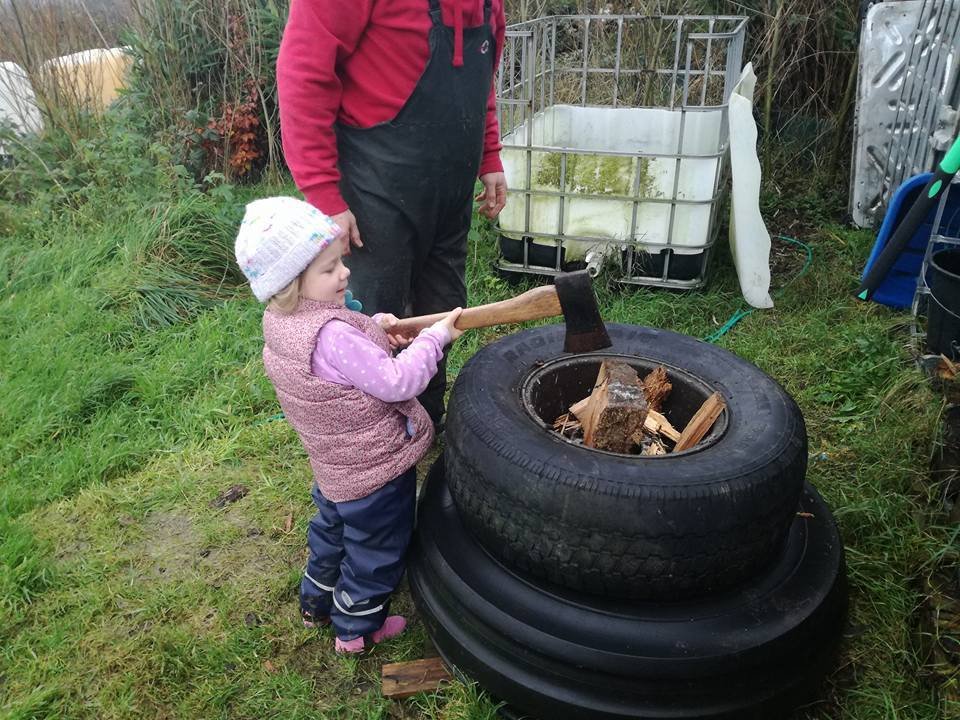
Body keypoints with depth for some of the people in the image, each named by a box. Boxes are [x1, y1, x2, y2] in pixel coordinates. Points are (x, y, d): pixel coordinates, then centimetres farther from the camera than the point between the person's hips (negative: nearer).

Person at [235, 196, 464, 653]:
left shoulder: (280, 324, -4)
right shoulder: (331, 336, -35)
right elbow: (396, 382, -33)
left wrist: (374, 328, -5)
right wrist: (434, 337, -23)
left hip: (335, 468, 9)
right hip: (376, 468, -9)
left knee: (332, 533, 31)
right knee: (375, 552, 15)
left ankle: (316, 604, 52)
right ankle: (357, 629, 35)